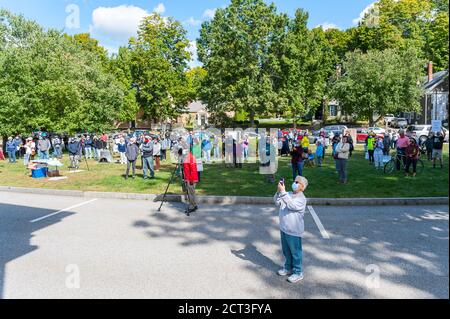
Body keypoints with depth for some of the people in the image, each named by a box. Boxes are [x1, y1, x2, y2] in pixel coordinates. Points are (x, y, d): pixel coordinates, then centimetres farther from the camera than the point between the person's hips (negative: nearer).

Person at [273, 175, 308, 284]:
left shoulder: (301, 199, -18)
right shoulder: (288, 194, 3)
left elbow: (291, 205, -33)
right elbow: (277, 203, 0)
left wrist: (283, 192, -35)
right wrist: (279, 192, -15)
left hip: (294, 232, -7)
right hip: (283, 229, 7)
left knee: (295, 252, 9)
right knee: (286, 251, 22)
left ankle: (298, 273, 24)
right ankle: (288, 268, 41)